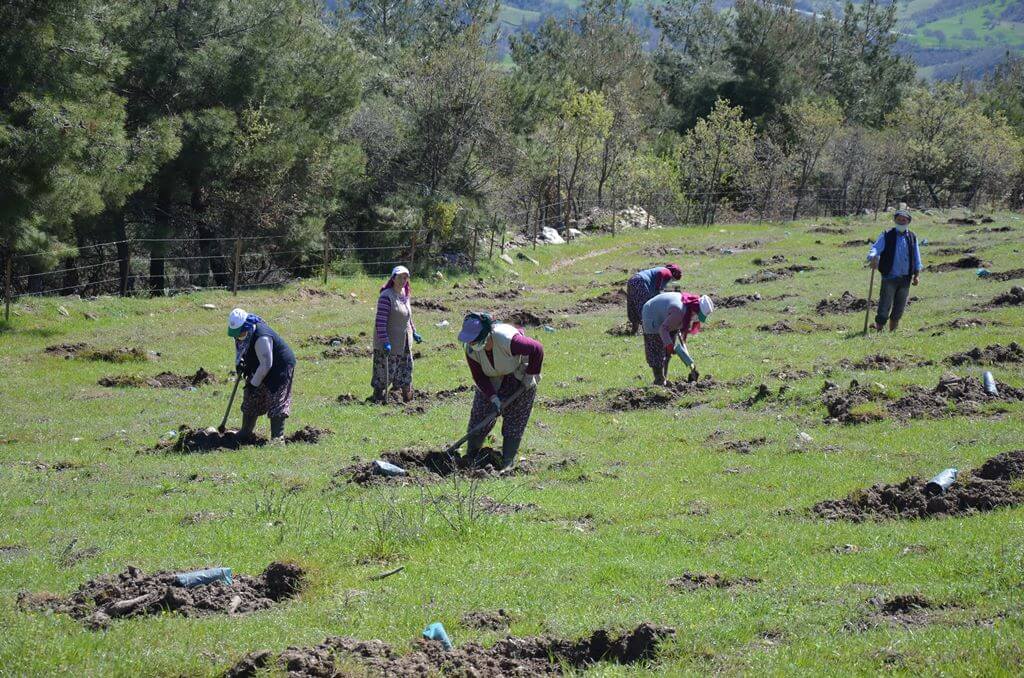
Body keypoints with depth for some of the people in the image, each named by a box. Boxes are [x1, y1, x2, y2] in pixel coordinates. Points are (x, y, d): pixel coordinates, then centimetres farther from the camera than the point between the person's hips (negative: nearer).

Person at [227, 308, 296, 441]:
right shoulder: (243, 334, -8)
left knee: (276, 403, -14)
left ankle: (277, 436, -10)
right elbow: (239, 347, 15)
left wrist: (254, 383, -22)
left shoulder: (261, 338, -36)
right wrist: (239, 362, -5)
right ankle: (245, 433, 27)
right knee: (251, 400, 15)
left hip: (280, 367, -10)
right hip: (260, 369, 10)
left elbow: (266, 365, -31)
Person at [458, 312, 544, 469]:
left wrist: (531, 375, -18)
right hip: (491, 381, 4)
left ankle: (507, 463, 0)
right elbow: (478, 376, -12)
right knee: (479, 416, -1)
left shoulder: (507, 340, -39)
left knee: (515, 421, -5)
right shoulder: (471, 350, -23)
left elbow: (537, 349, -28)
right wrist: (493, 397, -22)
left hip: (519, 379, -4)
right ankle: (470, 457, 12)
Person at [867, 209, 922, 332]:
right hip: (889, 277, -4)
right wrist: (873, 257, -36)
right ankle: (879, 330, -6)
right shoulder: (887, 236, -1)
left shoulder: (912, 237, 9)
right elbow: (876, 248, -13)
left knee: (900, 308, 11)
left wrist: (917, 275, 8)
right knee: (884, 306, -8)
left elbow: (916, 258, 14)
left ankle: (893, 331, 26)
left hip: (905, 279, 4)